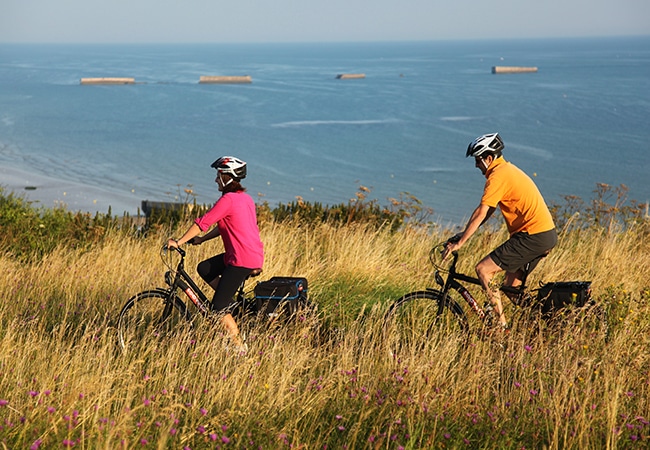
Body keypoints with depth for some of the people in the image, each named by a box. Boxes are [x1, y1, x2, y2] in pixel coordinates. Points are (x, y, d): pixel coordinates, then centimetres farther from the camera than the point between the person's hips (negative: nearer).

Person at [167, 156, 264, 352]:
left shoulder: (228, 199, -14)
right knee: (204, 269, 18)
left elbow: (202, 223, -14)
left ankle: (239, 347, 1)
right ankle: (233, 302, 15)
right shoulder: (245, 198, 15)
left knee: (218, 306, -4)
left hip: (242, 259, -9)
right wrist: (201, 240, 20)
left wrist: (178, 242, -8)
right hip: (254, 255, 9)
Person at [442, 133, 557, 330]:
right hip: (547, 234, 10)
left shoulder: (498, 175, -12)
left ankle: (501, 324, -10)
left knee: (483, 269, -10)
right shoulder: (507, 169, 19)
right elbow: (489, 211, 22)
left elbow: (480, 213, -17)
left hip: (532, 237, -10)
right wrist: (464, 234, 19)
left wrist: (459, 243, -15)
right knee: (511, 286, 17)